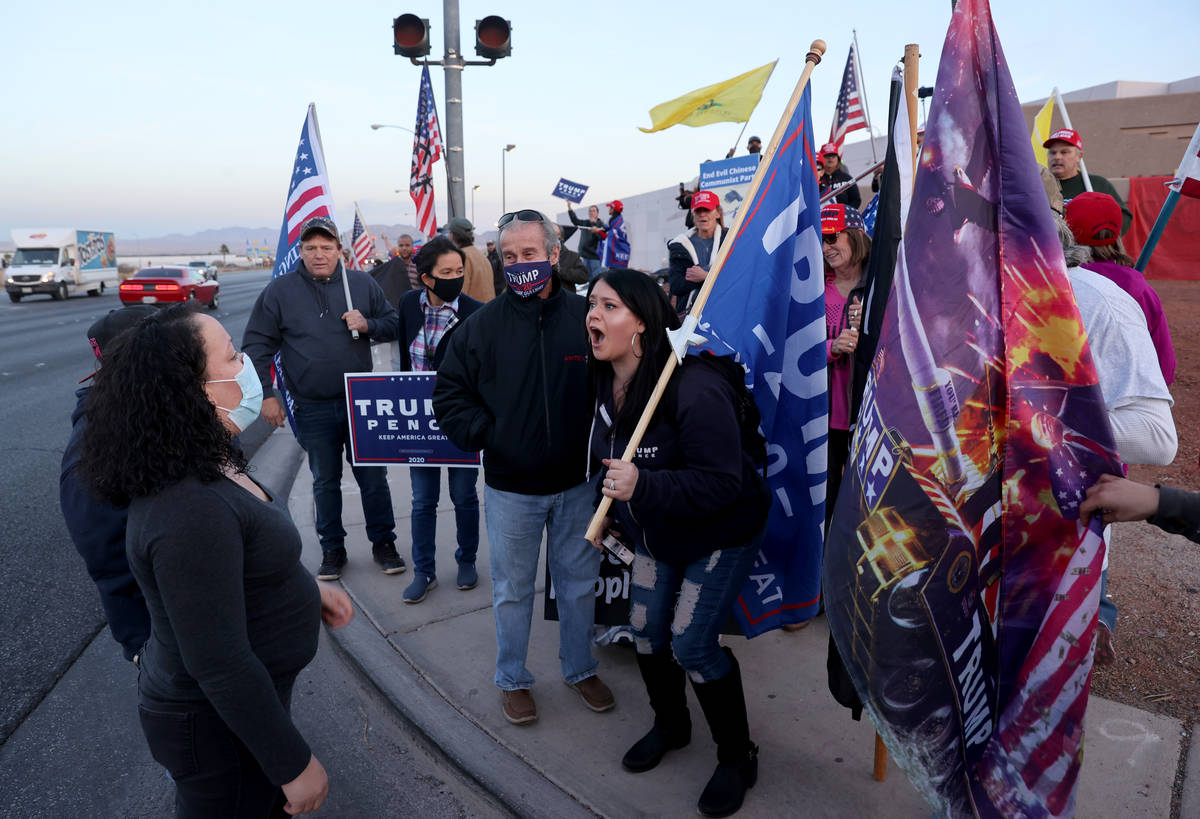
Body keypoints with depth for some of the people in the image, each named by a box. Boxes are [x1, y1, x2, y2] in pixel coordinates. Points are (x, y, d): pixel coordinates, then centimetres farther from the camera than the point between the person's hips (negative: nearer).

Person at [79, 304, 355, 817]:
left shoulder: (204, 466, -2)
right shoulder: (191, 512, -33)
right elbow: (220, 666, -30)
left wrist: (305, 592, 11)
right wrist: (295, 764, -21)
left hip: (250, 691, 9)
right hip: (219, 725, -9)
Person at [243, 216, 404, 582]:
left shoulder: (362, 283, 1)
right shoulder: (279, 291, -2)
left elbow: (392, 324, 10)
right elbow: (256, 347, 1)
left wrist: (367, 325, -11)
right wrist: (266, 395, -4)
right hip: (312, 410, 0)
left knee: (373, 477, 8)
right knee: (325, 482, 13)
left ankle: (383, 542, 24)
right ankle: (332, 549, 28)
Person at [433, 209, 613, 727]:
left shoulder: (585, 316, -6)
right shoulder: (483, 324, -6)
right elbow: (449, 393, 1)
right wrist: (484, 435, -11)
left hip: (578, 483, 1)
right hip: (510, 488, -1)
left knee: (579, 583, 18)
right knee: (512, 590, 15)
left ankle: (580, 669, 40)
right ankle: (512, 679, 36)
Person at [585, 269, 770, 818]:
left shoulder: (694, 390, -33)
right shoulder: (606, 382, -7)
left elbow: (722, 483, -33)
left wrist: (642, 487, -42)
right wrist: (611, 509, 15)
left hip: (719, 533, -7)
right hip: (654, 531, 7)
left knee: (691, 645, -5)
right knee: (646, 631, 13)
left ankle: (737, 757, 22)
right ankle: (670, 726, 42)